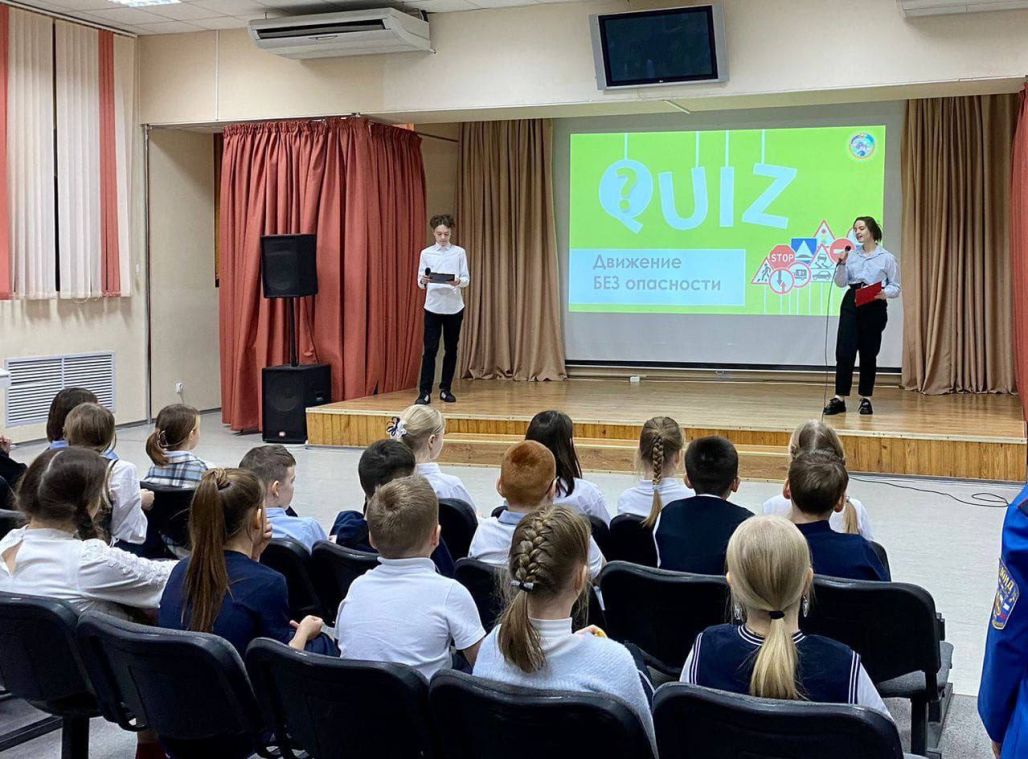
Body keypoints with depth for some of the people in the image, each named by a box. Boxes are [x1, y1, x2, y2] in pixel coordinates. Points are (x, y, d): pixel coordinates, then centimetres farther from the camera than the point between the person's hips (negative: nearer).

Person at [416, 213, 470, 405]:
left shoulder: (459, 252, 3)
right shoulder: (426, 253, 4)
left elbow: (467, 279, 1)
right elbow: (420, 282, 4)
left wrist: (458, 282, -21)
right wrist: (424, 281, -20)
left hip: (454, 307, 1)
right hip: (433, 307, -1)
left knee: (451, 349, 7)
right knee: (430, 349, -6)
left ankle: (445, 389, 17)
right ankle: (424, 392, -6)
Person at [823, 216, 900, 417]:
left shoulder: (887, 258, 2)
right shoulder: (852, 255, 12)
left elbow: (895, 287, 2)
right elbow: (841, 283, 10)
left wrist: (884, 293, -19)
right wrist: (841, 264, -6)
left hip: (874, 306, -3)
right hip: (851, 303, 3)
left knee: (868, 353, 3)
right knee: (844, 351, -5)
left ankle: (865, 399, 14)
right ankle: (839, 399, -2)